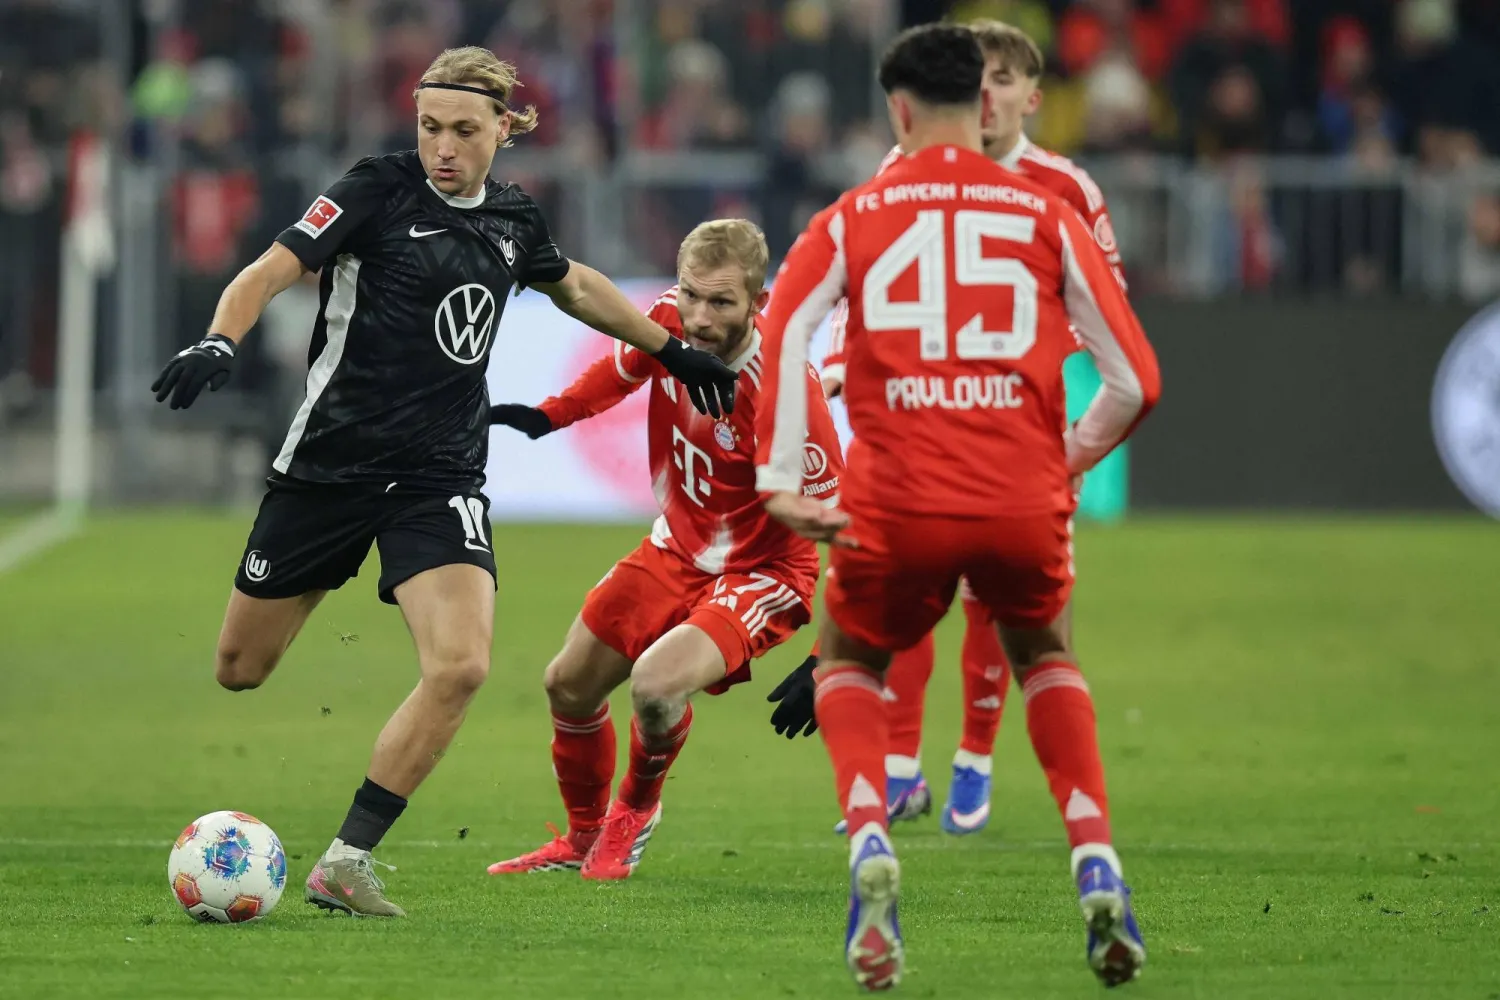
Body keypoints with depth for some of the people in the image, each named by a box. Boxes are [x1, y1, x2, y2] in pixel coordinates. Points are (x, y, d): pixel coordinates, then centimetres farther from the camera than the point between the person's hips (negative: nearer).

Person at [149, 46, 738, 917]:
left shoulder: (513, 220, 7)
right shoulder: (380, 192, -7)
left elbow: (576, 287, 29)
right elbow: (271, 272, -14)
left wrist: (674, 351, 34)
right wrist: (220, 344, -32)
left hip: (442, 477, 3)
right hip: (332, 460, -3)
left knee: (462, 666, -19)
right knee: (241, 671, 3)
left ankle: (347, 862, -11)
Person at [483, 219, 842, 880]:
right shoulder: (670, 319, -15)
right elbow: (621, 371, 13)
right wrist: (543, 417, 13)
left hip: (763, 572, -7)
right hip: (678, 547, 7)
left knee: (657, 683, -28)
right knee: (570, 684, 12)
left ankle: (636, 810, 6)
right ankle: (584, 837, 40)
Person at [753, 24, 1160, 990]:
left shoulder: (852, 218, 10)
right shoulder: (1047, 213, 10)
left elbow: (781, 336, -6)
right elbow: (1135, 380, 7)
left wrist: (779, 484, -5)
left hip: (897, 506, -1)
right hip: (1025, 503, 1)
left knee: (850, 664, 26)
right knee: (1049, 662, 29)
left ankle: (870, 845, -2)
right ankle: (1098, 864, 8)